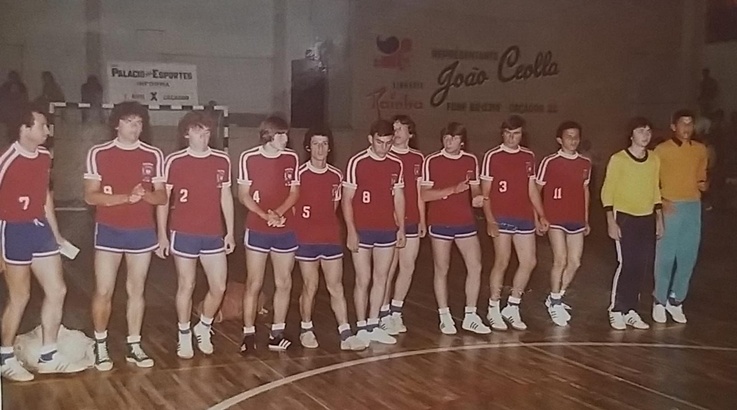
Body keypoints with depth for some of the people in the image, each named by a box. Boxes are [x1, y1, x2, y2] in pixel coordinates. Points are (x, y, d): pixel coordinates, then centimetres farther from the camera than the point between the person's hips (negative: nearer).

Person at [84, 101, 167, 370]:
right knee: (103, 291, -1)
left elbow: (162, 197, 5)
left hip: (142, 231, 2)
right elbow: (91, 196, -7)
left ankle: (134, 347, 18)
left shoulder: (153, 156, 3)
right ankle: (100, 345, 17)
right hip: (109, 231, -2)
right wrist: (126, 197, -20)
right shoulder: (98, 154, -3)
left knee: (136, 290, 8)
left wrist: (145, 194, -17)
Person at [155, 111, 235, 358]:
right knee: (186, 286, 5)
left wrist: (230, 232, 8)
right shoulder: (174, 161, -5)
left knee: (219, 287, 3)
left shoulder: (222, 161, 4)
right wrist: (162, 235, -4)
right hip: (184, 234, -3)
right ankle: (184, 336, 22)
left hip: (213, 234, 3)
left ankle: (203, 329, 27)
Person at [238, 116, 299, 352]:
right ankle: (249, 334, 11)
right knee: (254, 284, 3)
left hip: (285, 230, 3)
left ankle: (277, 333, 17)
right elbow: (243, 195, -3)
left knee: (284, 283, 7)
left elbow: (294, 193, 5)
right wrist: (265, 215, -15)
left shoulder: (291, 158, 2)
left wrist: (278, 212, -12)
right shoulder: (249, 158, -6)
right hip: (257, 230, -3)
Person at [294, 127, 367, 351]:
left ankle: (346, 334, 4)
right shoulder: (299, 173, -7)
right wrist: (299, 230, -2)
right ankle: (306, 330, 23)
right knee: (310, 287, 5)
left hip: (331, 239, 3)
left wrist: (326, 227, 10)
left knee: (336, 287, 3)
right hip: (306, 240, -3)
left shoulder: (336, 175, 6)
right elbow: (291, 206, -1)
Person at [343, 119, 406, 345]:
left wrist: (401, 228, 9)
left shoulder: (396, 164, 5)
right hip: (362, 231, -5)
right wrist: (351, 231, -13)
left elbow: (398, 198, 13)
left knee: (381, 279, 10)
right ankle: (362, 328, 10)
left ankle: (373, 325, 20)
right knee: (363, 280, 1)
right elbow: (347, 200, -8)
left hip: (387, 231, 5)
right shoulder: (357, 163, -9)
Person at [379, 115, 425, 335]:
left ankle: (396, 312, 22)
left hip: (411, 222, 5)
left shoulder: (418, 158, 10)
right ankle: (384, 315, 9)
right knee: (389, 270, -1)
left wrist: (422, 219, 12)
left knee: (408, 267, 8)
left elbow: (420, 191, 15)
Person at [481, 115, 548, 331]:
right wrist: (490, 220, -12)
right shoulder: (492, 156, -3)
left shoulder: (528, 157, 11)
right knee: (502, 262, -3)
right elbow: (485, 193, -4)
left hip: (524, 218, 5)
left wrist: (540, 216, 12)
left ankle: (512, 307, 18)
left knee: (529, 262, 4)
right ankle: (493, 309, 12)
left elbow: (532, 189, 17)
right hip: (501, 218, -5)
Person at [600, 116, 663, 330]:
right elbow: (607, 192, -7)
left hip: (647, 220, 5)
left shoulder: (654, 160, 8)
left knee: (643, 266, 2)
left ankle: (631, 310, 14)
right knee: (627, 264, -9)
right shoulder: (618, 159, -8)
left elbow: (655, 190, 17)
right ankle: (616, 311, 4)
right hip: (625, 218, -5)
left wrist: (659, 217, 13)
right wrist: (611, 221, -12)